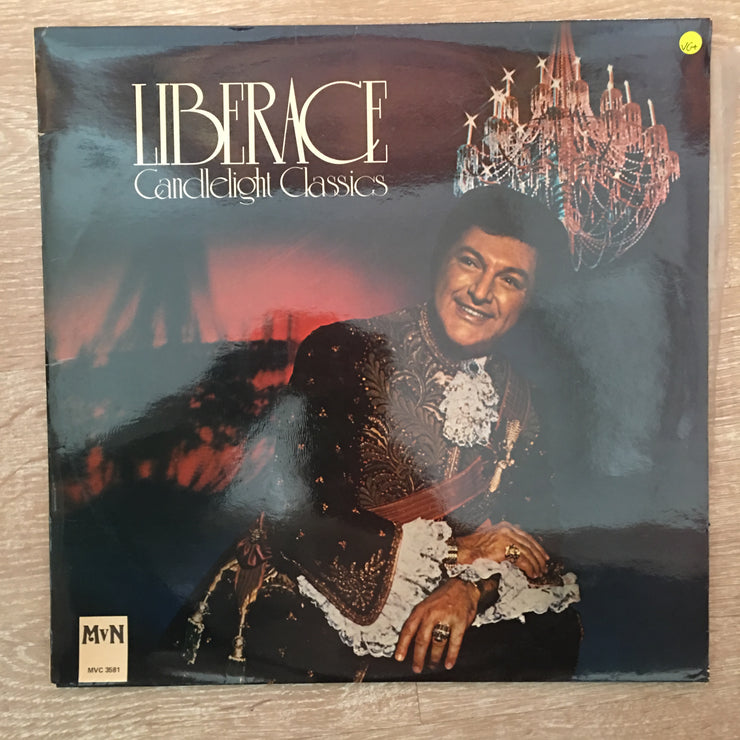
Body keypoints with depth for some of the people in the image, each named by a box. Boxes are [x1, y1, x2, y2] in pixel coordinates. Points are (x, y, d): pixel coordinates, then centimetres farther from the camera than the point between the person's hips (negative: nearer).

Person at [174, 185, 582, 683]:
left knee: (556, 632, -17)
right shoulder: (343, 352, -11)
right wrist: (454, 549, -14)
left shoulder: (513, 397, 6)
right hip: (305, 597, -4)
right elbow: (302, 516, -18)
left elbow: (534, 533, 2)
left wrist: (471, 585, -21)